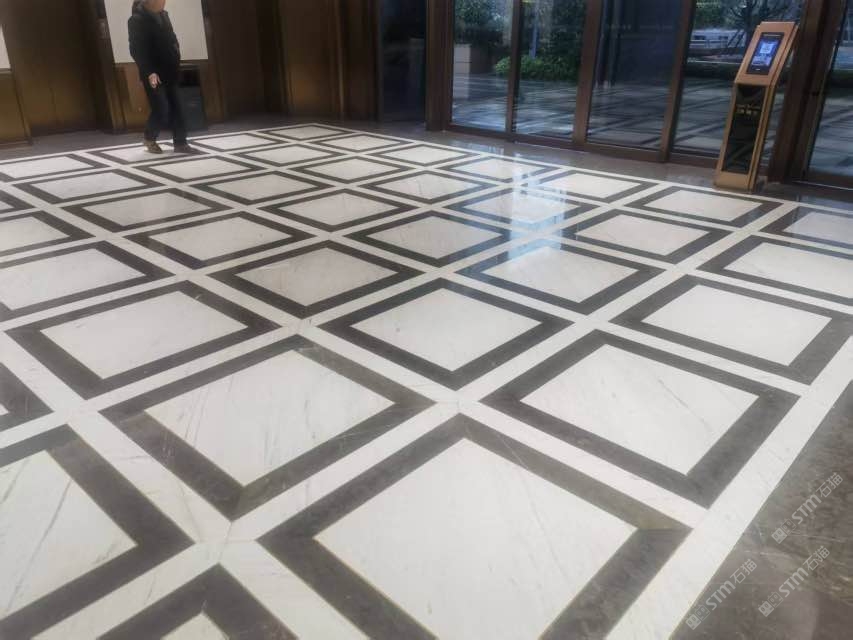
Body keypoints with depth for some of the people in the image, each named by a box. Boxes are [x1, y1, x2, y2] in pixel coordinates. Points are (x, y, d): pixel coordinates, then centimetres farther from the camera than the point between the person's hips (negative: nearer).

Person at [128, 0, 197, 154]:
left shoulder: (163, 15, 10)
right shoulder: (137, 20, -12)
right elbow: (137, 50, -16)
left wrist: (176, 61, 9)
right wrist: (149, 72, -22)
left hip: (168, 72, 7)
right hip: (153, 75, -7)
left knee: (176, 109, 4)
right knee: (162, 110, -8)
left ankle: (180, 143, 10)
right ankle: (149, 139, 14)